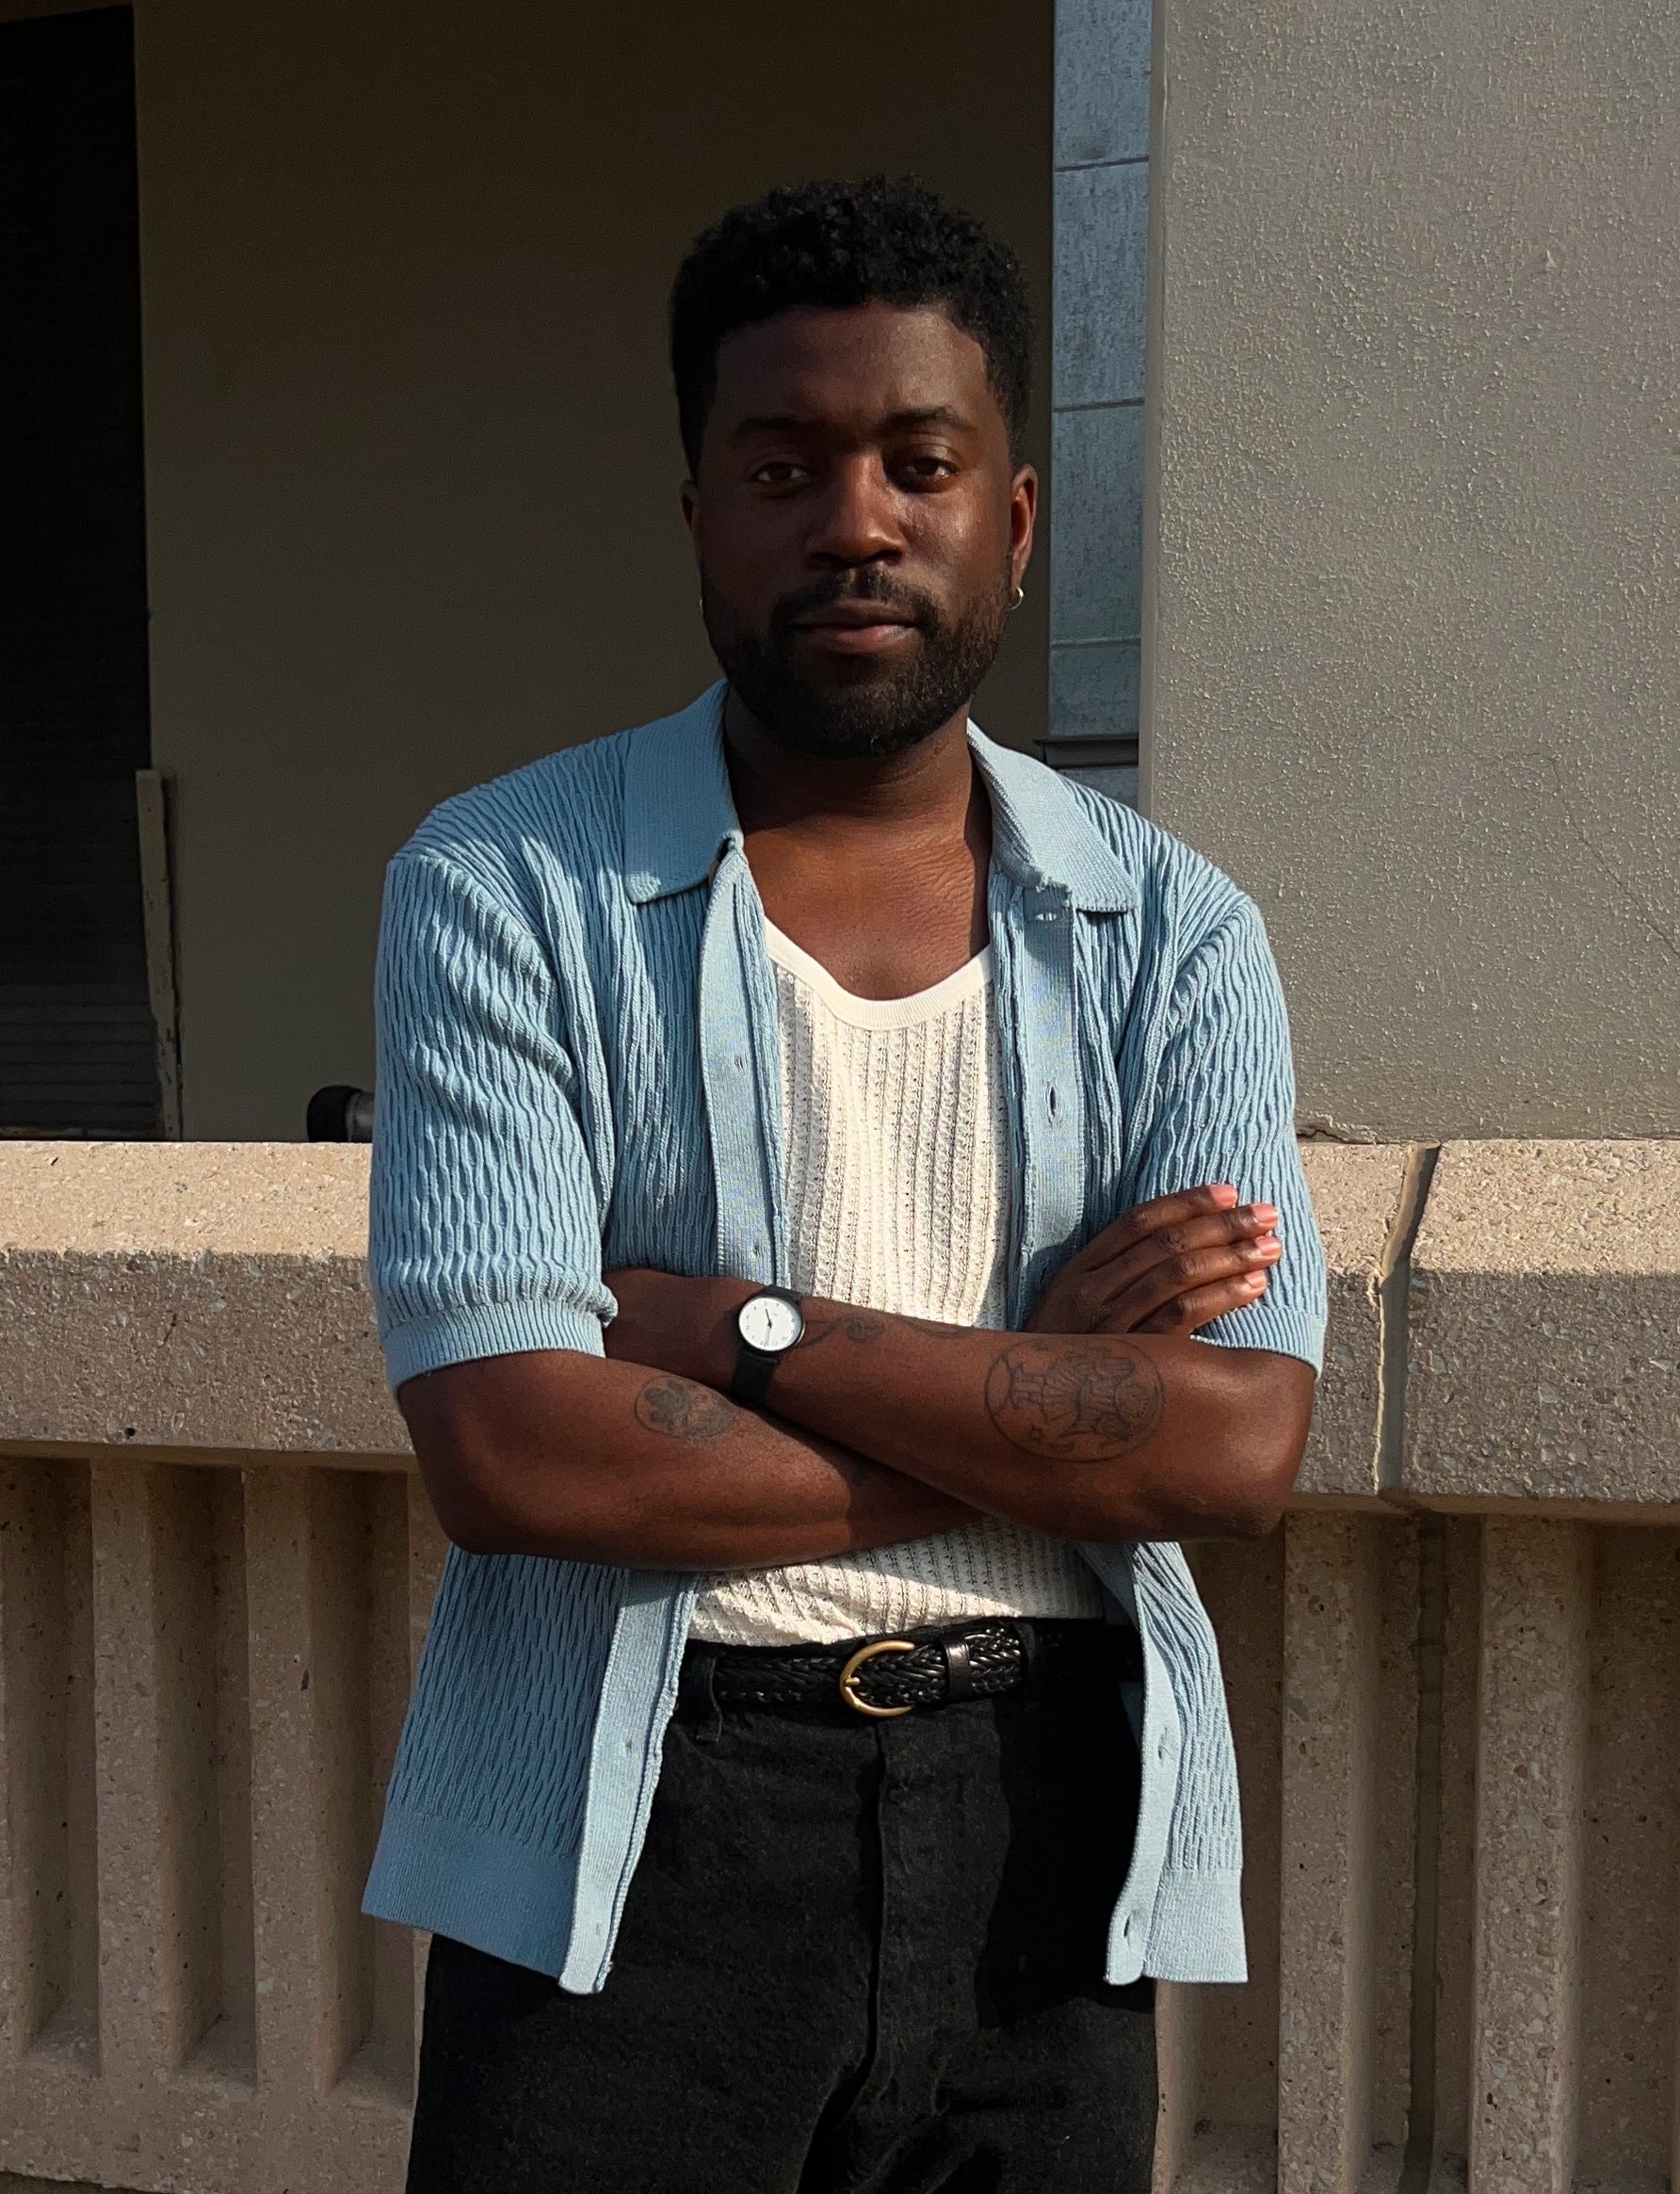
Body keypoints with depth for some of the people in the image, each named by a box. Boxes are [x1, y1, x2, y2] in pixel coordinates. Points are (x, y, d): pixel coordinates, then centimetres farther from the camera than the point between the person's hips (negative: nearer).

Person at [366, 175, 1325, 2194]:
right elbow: (505, 1449, -16)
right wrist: (1042, 1406, -12)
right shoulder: (503, 893, -7)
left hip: (1044, 1824, 3)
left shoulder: (1172, 932, 1)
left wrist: (741, 1328, -16)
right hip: (634, 1825, -2)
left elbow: (1240, 1443, -10)